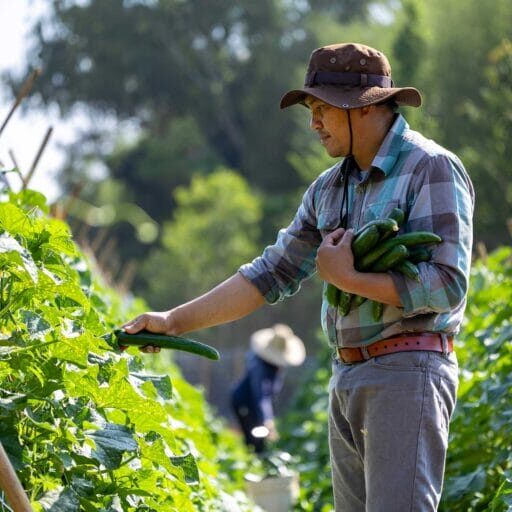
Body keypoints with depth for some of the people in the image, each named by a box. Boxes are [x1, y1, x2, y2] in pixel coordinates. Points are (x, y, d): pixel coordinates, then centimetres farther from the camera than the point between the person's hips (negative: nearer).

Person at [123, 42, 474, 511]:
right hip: (346, 378, 8)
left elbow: (447, 285, -15)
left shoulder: (432, 169, -7)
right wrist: (175, 322, 12)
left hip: (407, 371, -8)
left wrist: (347, 279, -10)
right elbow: (271, 274, 18)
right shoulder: (329, 189, 16)